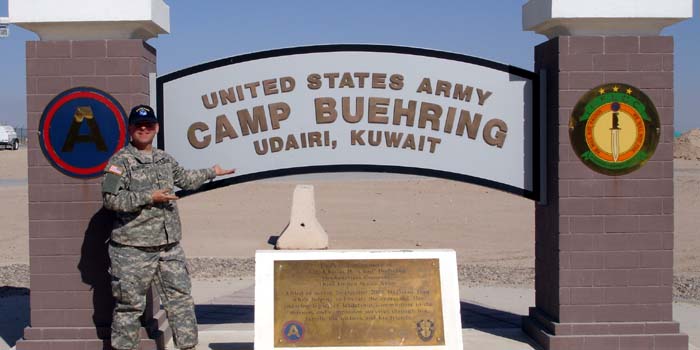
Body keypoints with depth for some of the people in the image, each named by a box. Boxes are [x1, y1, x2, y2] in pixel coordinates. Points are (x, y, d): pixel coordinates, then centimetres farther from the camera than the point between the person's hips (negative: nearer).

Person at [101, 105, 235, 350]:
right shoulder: (120, 161, -7)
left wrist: (212, 172, 40)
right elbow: (111, 199, -16)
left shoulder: (164, 159, 15)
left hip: (169, 246, 7)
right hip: (133, 249, -6)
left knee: (180, 298, 10)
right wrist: (149, 197, -18)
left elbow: (184, 179, 33)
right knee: (130, 305, 2)